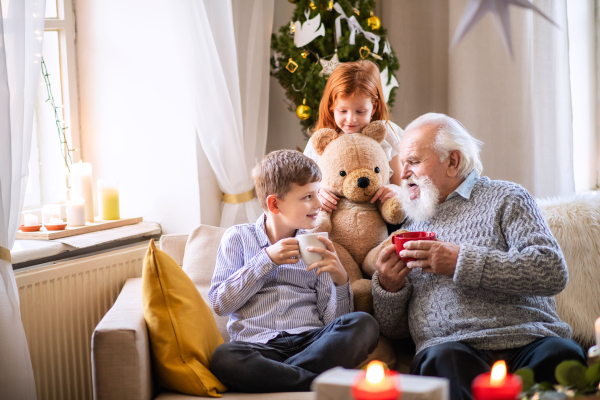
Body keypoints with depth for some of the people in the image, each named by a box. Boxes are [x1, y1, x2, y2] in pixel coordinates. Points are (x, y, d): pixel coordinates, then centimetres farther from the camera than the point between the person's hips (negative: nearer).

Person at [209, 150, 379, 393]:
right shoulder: (238, 237, 13)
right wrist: (267, 260, -3)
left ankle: (275, 378, -28)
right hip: (258, 344, -2)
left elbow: (333, 320, 12)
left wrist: (340, 281, -7)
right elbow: (219, 304, 1)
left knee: (363, 324, -28)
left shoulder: (315, 245, 19)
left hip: (310, 340, 3)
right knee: (223, 358, -38)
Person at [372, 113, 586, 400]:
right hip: (451, 347, 2)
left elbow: (553, 272, -6)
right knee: (441, 359, -34)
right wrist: (388, 287, 1)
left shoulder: (505, 198, 12)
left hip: (526, 341, -1)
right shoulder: (410, 226, 24)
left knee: (561, 354, -35)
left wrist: (461, 262, -11)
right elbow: (392, 328, 24)